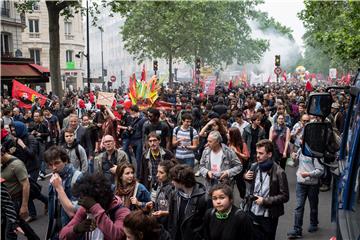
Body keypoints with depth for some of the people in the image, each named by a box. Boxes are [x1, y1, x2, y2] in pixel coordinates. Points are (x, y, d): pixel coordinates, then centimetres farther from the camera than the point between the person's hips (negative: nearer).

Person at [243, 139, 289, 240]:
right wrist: (245, 176, -1)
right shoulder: (254, 167, 1)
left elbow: (285, 196, -13)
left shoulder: (278, 172, -15)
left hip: (269, 217, -4)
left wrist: (265, 201, -19)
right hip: (253, 213, 4)